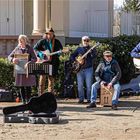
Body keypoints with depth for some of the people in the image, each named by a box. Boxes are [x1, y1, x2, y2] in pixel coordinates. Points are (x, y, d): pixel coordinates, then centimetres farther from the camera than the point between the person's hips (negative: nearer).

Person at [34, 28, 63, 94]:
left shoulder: (57, 42, 6)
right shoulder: (42, 41, 2)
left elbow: (61, 49, 10)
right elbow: (35, 48, 5)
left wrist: (59, 52, -14)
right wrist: (41, 54, -10)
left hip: (53, 63, 2)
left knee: (51, 79, 6)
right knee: (42, 78, -9)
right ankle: (41, 95, -2)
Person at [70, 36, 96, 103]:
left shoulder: (91, 49, 6)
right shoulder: (79, 49, 12)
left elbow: (94, 56, -12)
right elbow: (72, 56, 8)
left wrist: (91, 51, -31)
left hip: (88, 69, -2)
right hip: (79, 68, 2)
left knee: (89, 85, -5)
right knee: (80, 85, 2)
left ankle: (89, 99, 3)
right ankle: (81, 99, 10)